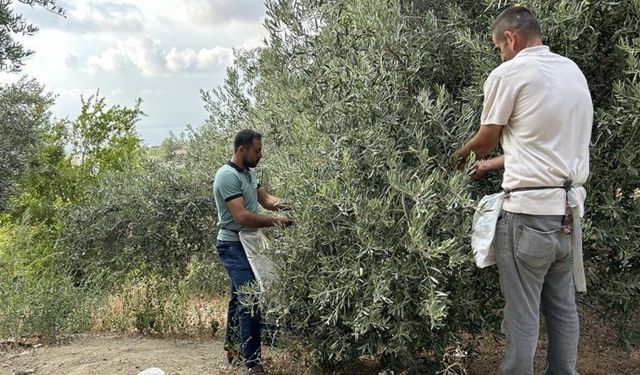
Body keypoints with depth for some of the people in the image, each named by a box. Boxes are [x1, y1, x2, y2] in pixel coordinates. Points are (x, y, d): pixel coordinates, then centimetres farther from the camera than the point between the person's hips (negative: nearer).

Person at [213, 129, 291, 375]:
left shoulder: (248, 173, 10)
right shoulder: (228, 176, -20)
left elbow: (265, 199, 11)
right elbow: (242, 217, -26)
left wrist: (281, 205, -9)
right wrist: (275, 221, -19)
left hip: (245, 244, 10)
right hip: (233, 246, -10)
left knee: (239, 298, 19)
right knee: (250, 301, -13)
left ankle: (231, 348, 34)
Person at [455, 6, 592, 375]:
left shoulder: (508, 74, -8)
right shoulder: (573, 71, 14)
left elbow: (485, 142, 4)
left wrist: (461, 154, 24)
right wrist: (495, 163, 26)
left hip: (530, 210, -7)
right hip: (569, 208, 7)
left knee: (523, 314, 1)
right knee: (564, 308, 15)